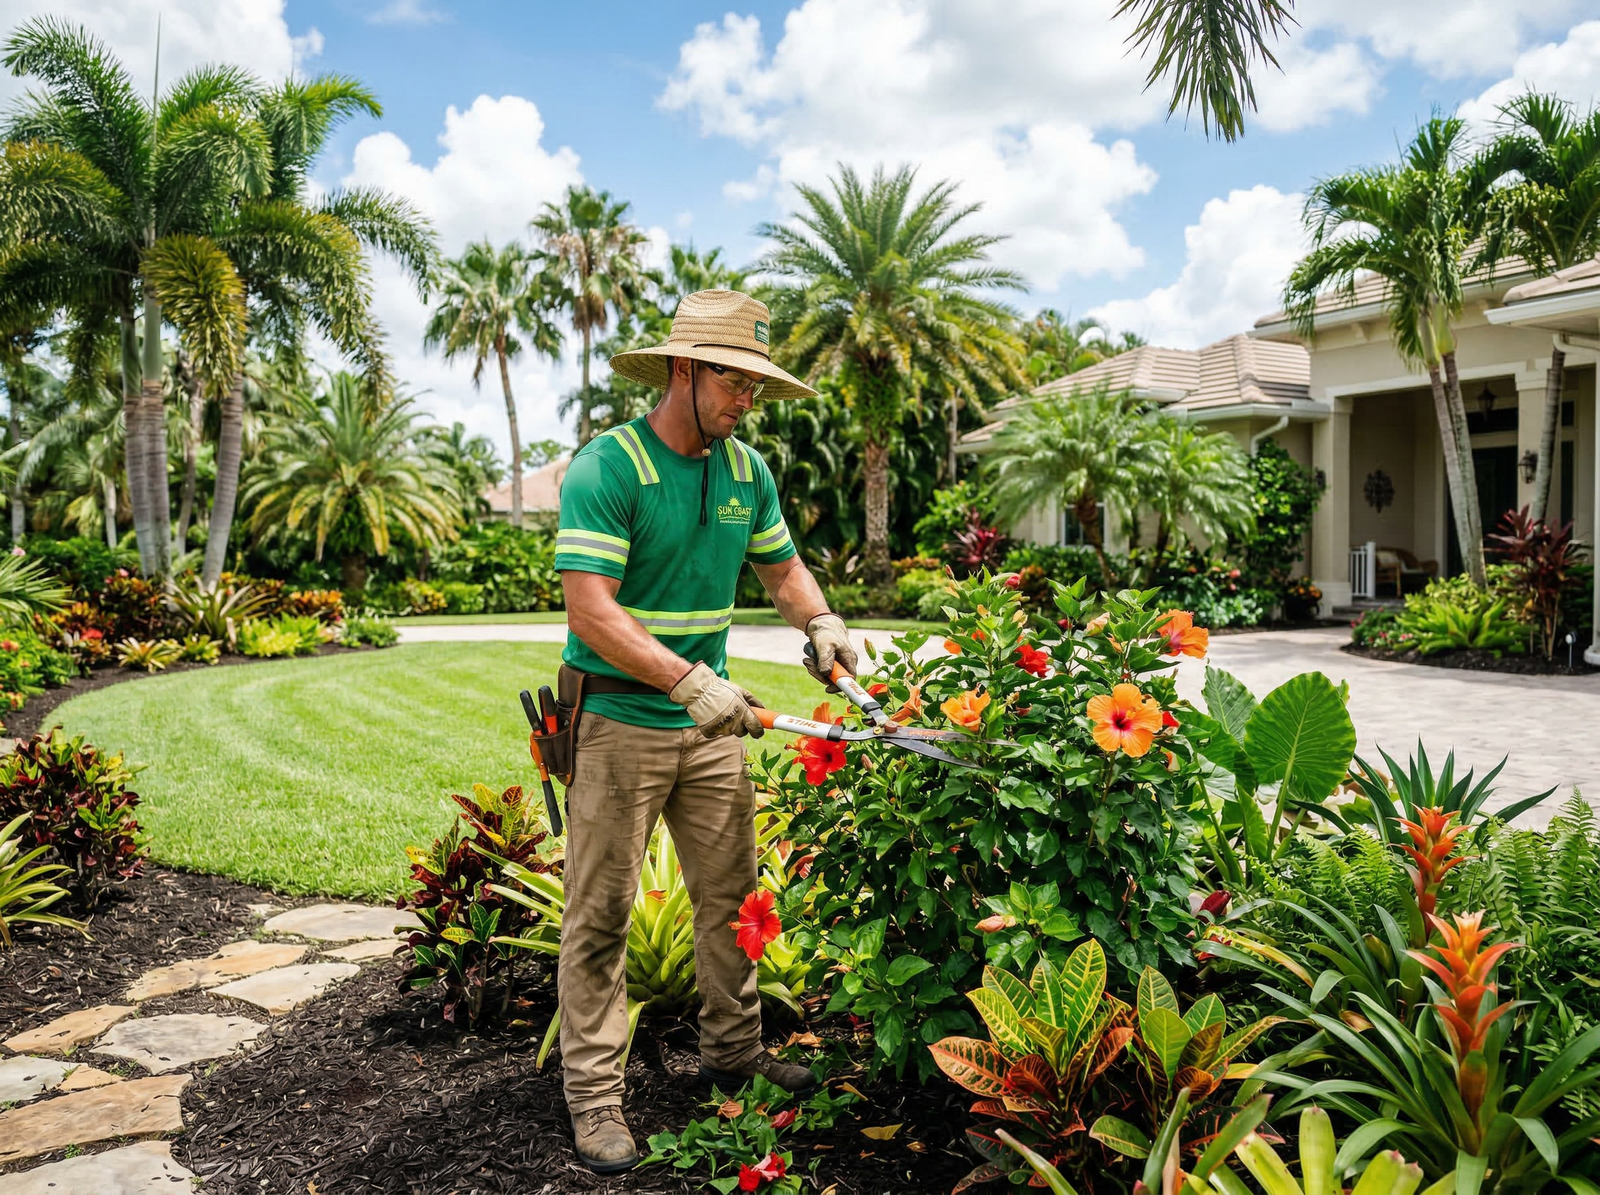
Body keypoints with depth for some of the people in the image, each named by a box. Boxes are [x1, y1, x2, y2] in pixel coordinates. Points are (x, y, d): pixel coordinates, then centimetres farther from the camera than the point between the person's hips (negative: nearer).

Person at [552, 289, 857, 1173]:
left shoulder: (746, 469, 6)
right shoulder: (606, 468, -16)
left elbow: (781, 567, 19)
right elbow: (590, 611, -23)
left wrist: (820, 622, -1)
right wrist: (691, 681, -28)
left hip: (709, 722, 7)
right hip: (618, 722, -6)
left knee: (732, 894, 15)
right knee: (601, 912, 2)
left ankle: (733, 1049, 33)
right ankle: (593, 1091, 14)